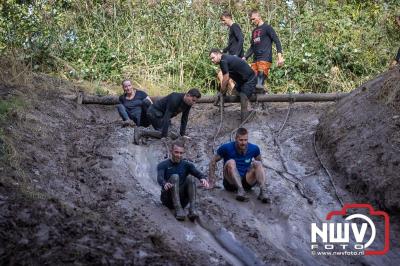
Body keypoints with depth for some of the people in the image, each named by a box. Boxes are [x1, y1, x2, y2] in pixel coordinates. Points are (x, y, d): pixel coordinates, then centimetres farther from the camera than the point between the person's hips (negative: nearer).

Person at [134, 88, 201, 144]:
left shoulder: (189, 104, -6)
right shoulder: (175, 99, -32)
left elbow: (184, 119, 4)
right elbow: (167, 117, -34)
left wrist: (182, 135, 3)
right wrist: (164, 134, -36)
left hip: (162, 114, 10)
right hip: (154, 112, -9)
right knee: (163, 133, -24)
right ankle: (141, 132, -21)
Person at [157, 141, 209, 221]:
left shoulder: (186, 165, 10)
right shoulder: (163, 165, 2)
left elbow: (198, 173, -10)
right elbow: (159, 178, -18)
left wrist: (203, 178, -35)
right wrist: (164, 184, -43)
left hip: (182, 200, 2)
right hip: (168, 199, -2)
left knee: (190, 177, -20)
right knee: (175, 176, -25)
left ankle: (193, 209, -35)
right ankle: (178, 209, -39)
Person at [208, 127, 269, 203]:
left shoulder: (254, 149, -1)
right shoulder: (227, 148, -8)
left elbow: (260, 164, 18)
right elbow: (213, 161, 2)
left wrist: (261, 179, 14)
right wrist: (212, 181, -3)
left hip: (246, 182, 2)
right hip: (230, 183, -2)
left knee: (257, 163, -18)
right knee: (231, 162, -28)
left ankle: (263, 191, -38)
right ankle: (240, 191, -47)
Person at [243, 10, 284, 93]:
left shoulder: (267, 27, 3)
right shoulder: (254, 31, 23)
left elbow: (277, 41, -4)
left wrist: (280, 56, -15)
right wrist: (245, 57, 14)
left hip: (265, 59, -7)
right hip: (255, 60, 7)